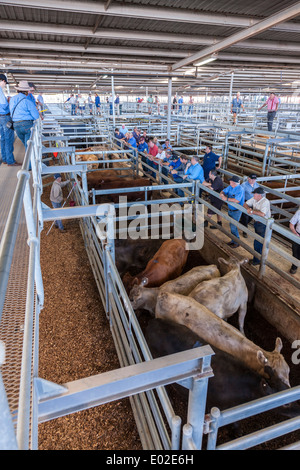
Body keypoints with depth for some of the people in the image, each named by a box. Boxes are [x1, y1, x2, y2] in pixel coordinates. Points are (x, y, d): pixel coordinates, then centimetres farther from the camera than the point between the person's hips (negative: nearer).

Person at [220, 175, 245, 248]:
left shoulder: (240, 190, -24)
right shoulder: (230, 187, 0)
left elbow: (237, 200, -34)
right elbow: (224, 191, 9)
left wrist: (227, 199, -29)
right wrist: (222, 194, -15)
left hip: (236, 211, -8)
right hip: (230, 209, 8)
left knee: (233, 227, -3)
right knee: (231, 225, 16)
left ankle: (237, 242, 12)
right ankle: (233, 240, 31)